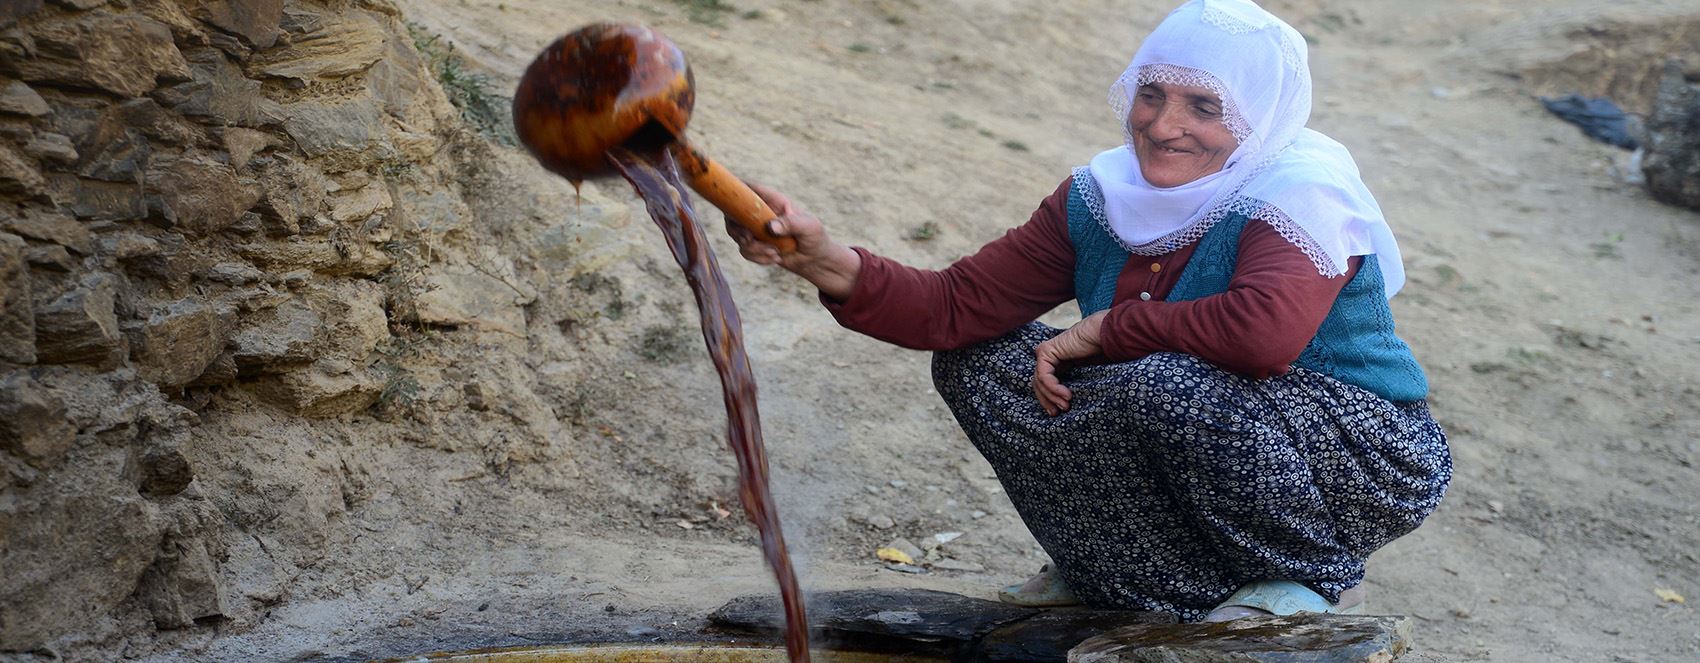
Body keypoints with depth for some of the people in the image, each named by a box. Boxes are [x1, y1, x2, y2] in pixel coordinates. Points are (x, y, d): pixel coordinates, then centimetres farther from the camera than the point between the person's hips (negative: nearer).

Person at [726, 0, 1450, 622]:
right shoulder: (1100, 198, -2)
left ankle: (1313, 577, -8)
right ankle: (1119, 564, 9)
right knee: (977, 360, -4)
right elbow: (958, 307, -7)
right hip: (1204, 455, 6)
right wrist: (826, 260, -25)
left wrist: (1105, 330, -26)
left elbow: (1266, 331, -42)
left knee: (1164, 383, -35)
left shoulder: (1300, 194, -20)